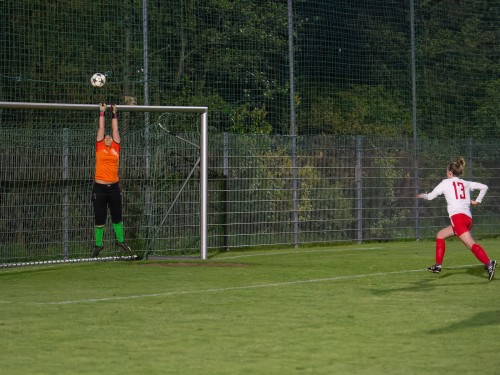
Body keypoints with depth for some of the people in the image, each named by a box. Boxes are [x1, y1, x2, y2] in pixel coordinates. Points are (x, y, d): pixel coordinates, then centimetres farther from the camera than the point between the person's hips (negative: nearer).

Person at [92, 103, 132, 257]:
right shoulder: (99, 147, 3)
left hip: (114, 186, 2)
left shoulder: (116, 148, 8)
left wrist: (114, 113, 20)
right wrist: (102, 112, 15)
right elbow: (101, 128, 9)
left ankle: (120, 240, 25)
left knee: (117, 216, 12)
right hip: (100, 187, -2)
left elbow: (115, 129, 15)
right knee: (99, 218, 4)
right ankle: (98, 244, 14)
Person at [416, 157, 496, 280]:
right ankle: (438, 266, 25)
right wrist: (477, 201, 18)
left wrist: (422, 195, 32)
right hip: (468, 218, 7)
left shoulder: (446, 183, 8)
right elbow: (484, 187, 16)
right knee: (440, 235, 23)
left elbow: (430, 196, 12)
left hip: (457, 217, -7)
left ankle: (488, 263, -40)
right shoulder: (466, 183, 20)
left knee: (471, 245, -20)